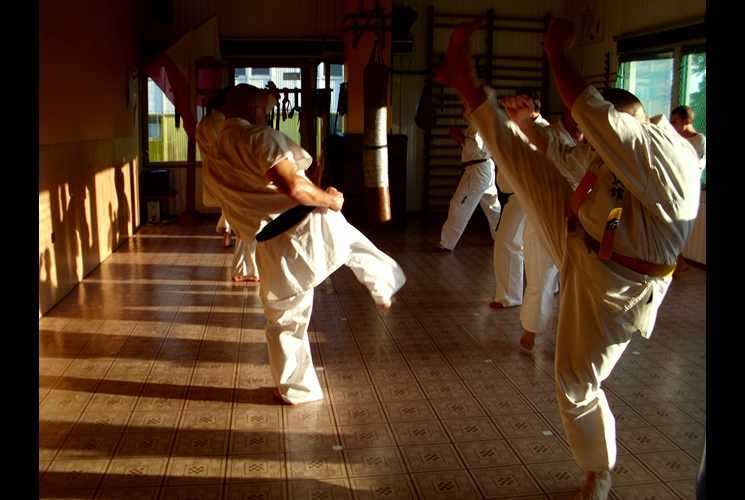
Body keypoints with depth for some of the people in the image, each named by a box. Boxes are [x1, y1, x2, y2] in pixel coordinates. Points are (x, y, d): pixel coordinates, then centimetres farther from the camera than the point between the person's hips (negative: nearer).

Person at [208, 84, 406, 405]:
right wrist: (330, 199, -8)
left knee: (283, 321, 20)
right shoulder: (260, 138, -11)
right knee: (355, 244, 30)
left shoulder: (217, 157, 13)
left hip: (272, 249, 5)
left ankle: (295, 389, 33)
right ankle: (384, 287, 51)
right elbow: (293, 186, -26)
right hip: (309, 226, -5)